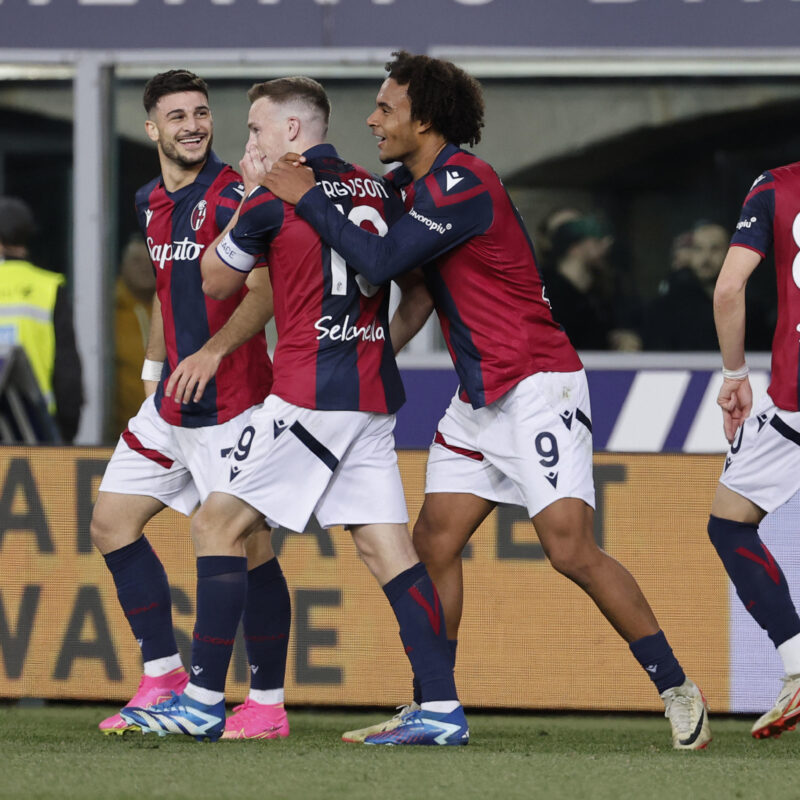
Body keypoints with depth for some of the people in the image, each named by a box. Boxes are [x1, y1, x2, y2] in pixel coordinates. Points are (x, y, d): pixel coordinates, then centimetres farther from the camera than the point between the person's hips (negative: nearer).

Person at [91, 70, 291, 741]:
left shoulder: (236, 196, -11)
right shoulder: (151, 203, 14)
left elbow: (264, 293, -19)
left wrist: (213, 351, -32)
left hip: (231, 401, -9)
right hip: (171, 404, 9)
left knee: (246, 541, -10)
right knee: (112, 520, 9)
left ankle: (268, 704, -5)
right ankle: (164, 676, 15)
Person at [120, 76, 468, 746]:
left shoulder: (274, 198, -6)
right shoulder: (377, 191, 13)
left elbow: (215, 282, 8)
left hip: (310, 392, -7)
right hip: (375, 395, 7)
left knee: (218, 525, 1)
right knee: (387, 547, 4)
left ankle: (204, 699, -2)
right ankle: (442, 709, -5)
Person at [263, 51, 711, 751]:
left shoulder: (464, 182, -16)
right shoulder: (421, 188, 15)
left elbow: (380, 261, -21)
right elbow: (416, 298, 26)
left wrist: (307, 199, -12)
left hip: (536, 388, -10)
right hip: (478, 401, 10)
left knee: (570, 548, -16)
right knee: (434, 542, 5)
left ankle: (679, 694, -9)